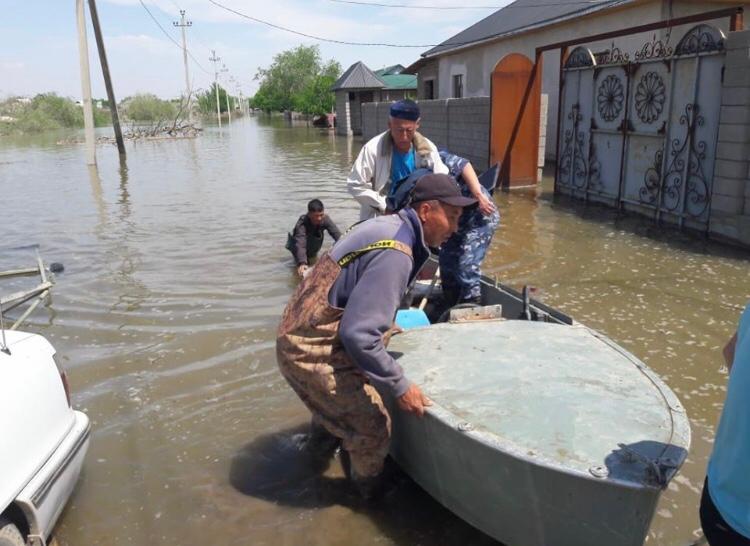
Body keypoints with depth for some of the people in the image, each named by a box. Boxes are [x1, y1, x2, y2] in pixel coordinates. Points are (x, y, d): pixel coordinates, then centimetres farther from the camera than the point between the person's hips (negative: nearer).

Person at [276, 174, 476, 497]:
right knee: (373, 428, -1)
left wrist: (385, 326, 26)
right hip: (313, 354, -10)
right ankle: (370, 496, 24)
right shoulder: (395, 253, -26)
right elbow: (359, 334, -30)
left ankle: (325, 430, 64)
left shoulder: (387, 225, 4)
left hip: (301, 335, 10)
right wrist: (400, 387, -22)